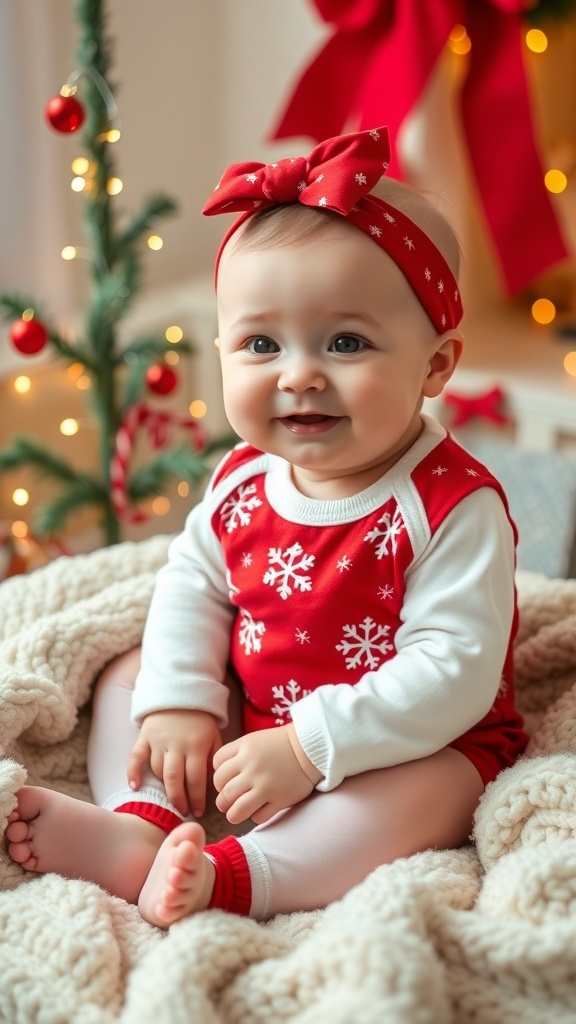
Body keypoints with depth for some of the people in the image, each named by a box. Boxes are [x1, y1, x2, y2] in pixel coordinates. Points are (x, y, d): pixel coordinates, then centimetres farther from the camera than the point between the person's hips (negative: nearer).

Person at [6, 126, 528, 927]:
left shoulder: (454, 508, -25)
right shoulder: (243, 481, -7)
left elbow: (453, 672, -29)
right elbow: (191, 586, 4)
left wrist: (309, 748, -33)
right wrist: (177, 706, -10)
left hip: (411, 742, -5)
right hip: (249, 723, 6)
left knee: (429, 788, -35)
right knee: (130, 677, 2)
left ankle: (234, 875, -41)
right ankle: (143, 824, -17)